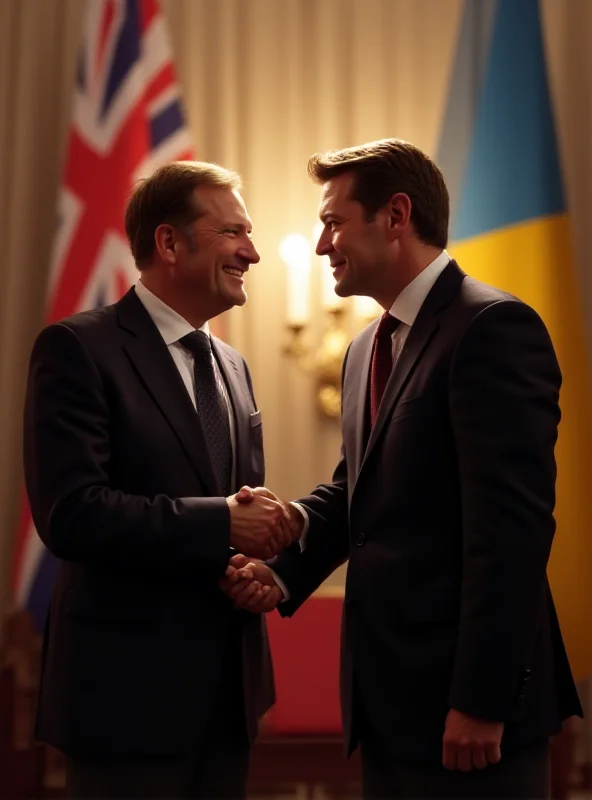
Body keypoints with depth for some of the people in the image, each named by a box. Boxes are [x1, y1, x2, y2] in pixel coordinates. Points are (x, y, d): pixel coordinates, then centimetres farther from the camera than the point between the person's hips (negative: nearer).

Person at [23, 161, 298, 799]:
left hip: (228, 685, 7)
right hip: (130, 684, -7)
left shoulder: (232, 366, 14)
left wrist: (262, 531, -5)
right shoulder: (79, 349, -10)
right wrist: (219, 523, -21)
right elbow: (69, 513, -20)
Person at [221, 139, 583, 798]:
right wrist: (283, 571, 0)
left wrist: (480, 701, -22)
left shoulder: (492, 328, -13)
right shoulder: (367, 349, 16)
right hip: (389, 695, 8)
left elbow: (513, 525, -20)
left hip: (463, 700, -8)